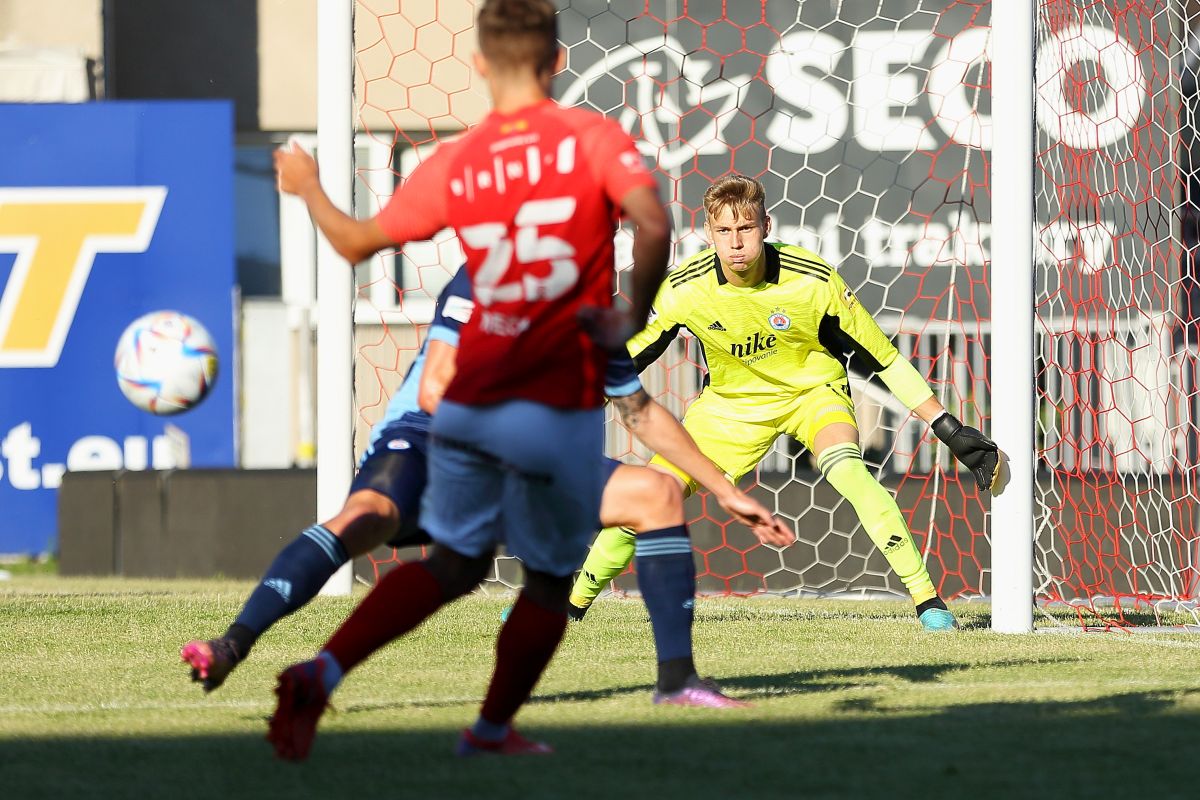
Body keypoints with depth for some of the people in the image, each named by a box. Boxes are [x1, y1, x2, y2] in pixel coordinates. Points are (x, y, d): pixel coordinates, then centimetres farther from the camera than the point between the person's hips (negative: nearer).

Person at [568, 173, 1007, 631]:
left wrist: (949, 430, -17)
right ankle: (573, 604, 15)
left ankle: (927, 601, -27)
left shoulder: (812, 280, -26)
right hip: (730, 401, 2)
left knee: (845, 467, -33)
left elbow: (882, 356, -18)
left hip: (814, 391, -2)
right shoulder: (685, 289, -22)